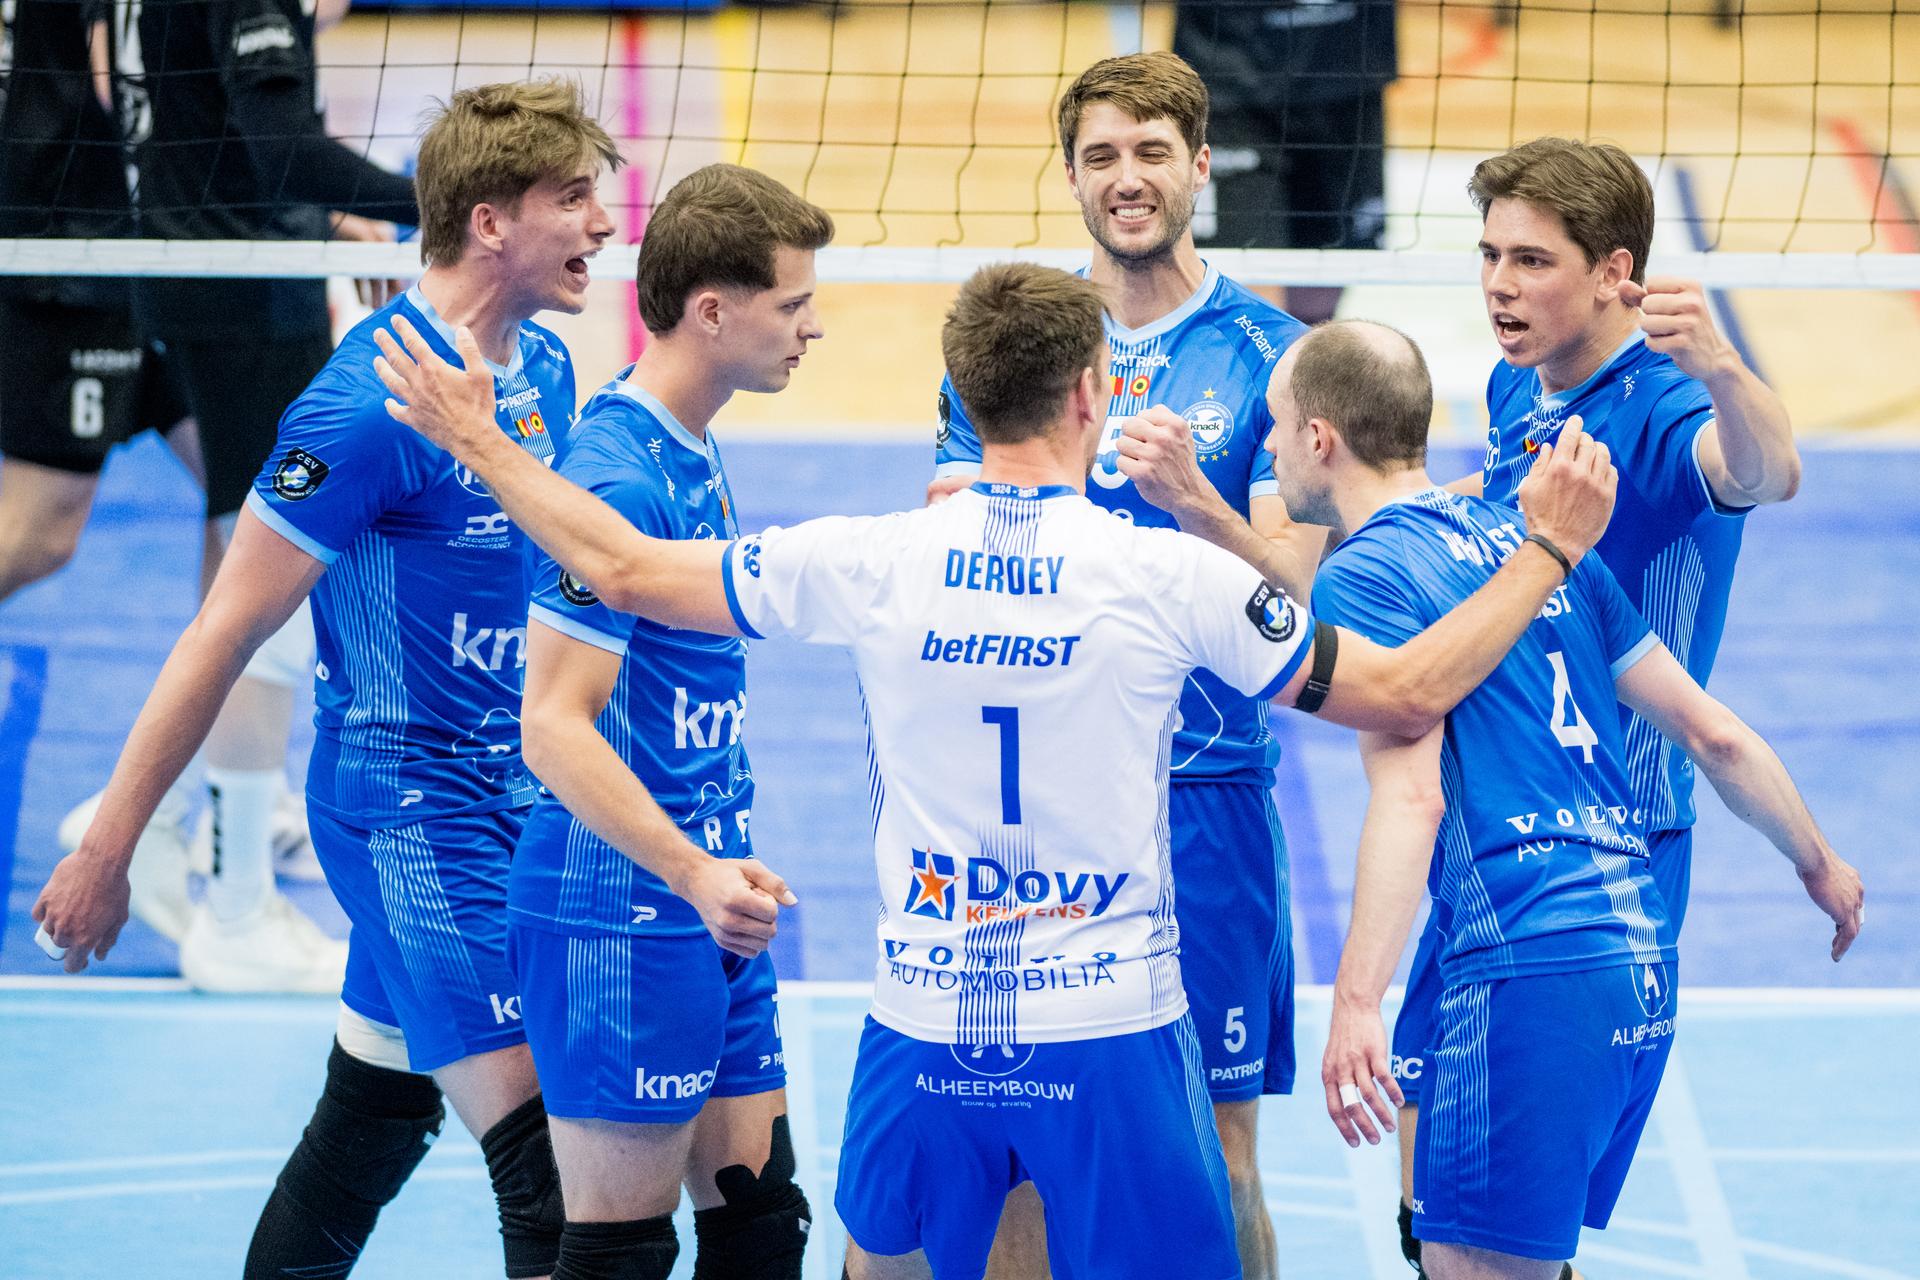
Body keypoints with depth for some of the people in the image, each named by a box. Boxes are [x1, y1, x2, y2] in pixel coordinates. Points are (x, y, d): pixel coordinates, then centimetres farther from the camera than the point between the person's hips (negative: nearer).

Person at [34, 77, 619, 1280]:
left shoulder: (544, 369, 6)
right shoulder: (370, 402, -20)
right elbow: (224, 634, -16)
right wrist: (105, 851, -14)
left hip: (505, 798, 9)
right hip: (409, 810, -9)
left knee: (370, 1131, 16)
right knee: (551, 1176, -12)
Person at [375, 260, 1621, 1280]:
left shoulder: (875, 563, -5)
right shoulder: (1169, 574, -11)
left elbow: (623, 567, 4)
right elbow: (1406, 692, -6)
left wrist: (476, 440, 17)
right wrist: (1550, 551, 4)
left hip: (928, 1029, 2)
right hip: (1112, 1031, -2)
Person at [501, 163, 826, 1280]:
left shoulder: (696, 457, 13)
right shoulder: (619, 474, -18)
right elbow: (555, 726, -23)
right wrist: (692, 872, -31)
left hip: (711, 910, 10)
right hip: (623, 922, -10)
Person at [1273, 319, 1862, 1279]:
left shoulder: (1362, 575, -4)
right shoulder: (1526, 540, 19)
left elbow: (1410, 797, -18)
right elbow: (1711, 733, 21)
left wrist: (1356, 1002, -25)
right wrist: (1819, 864, 35)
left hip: (1528, 971, -8)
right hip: (1643, 964, 8)